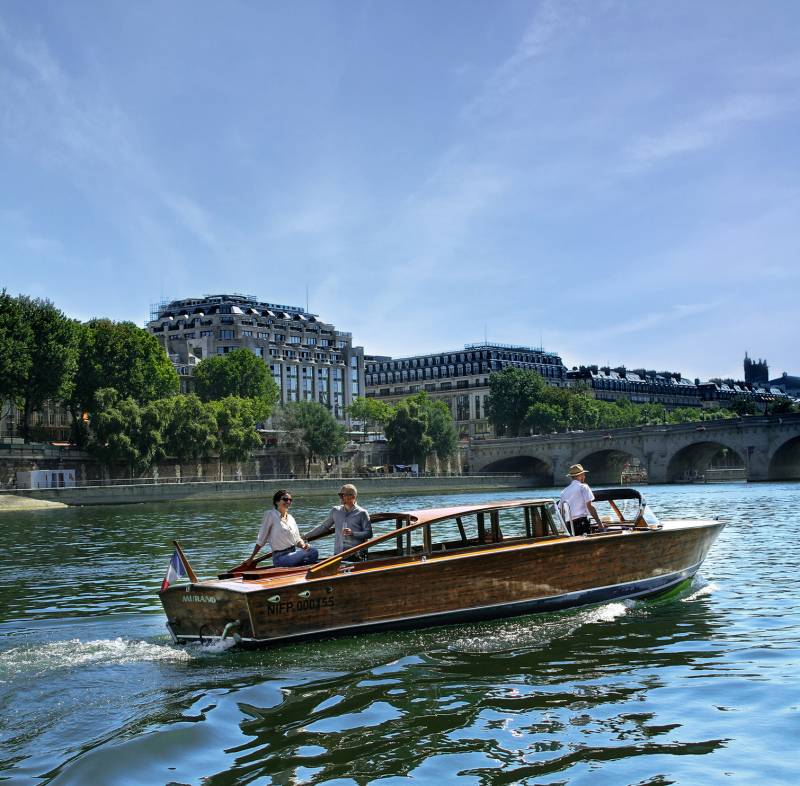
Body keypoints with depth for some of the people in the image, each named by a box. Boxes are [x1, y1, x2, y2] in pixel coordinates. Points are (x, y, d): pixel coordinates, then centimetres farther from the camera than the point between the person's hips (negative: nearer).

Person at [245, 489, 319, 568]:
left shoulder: (291, 518, 15)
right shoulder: (270, 515, -4)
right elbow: (261, 540, -1)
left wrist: (303, 545, -6)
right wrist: (251, 558, -1)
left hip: (293, 553, 7)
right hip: (280, 558, -7)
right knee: (313, 552, -29)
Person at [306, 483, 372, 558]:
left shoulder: (362, 513, 2)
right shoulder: (336, 511, 16)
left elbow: (369, 533, -1)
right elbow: (323, 527, 24)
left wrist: (352, 533, -16)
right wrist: (306, 536, 21)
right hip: (338, 554, 4)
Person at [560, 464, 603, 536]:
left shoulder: (564, 492, 14)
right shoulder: (583, 487, -2)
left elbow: (562, 511, 16)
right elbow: (589, 506, -9)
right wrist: (599, 522, -7)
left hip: (569, 525, 6)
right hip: (582, 522, -6)